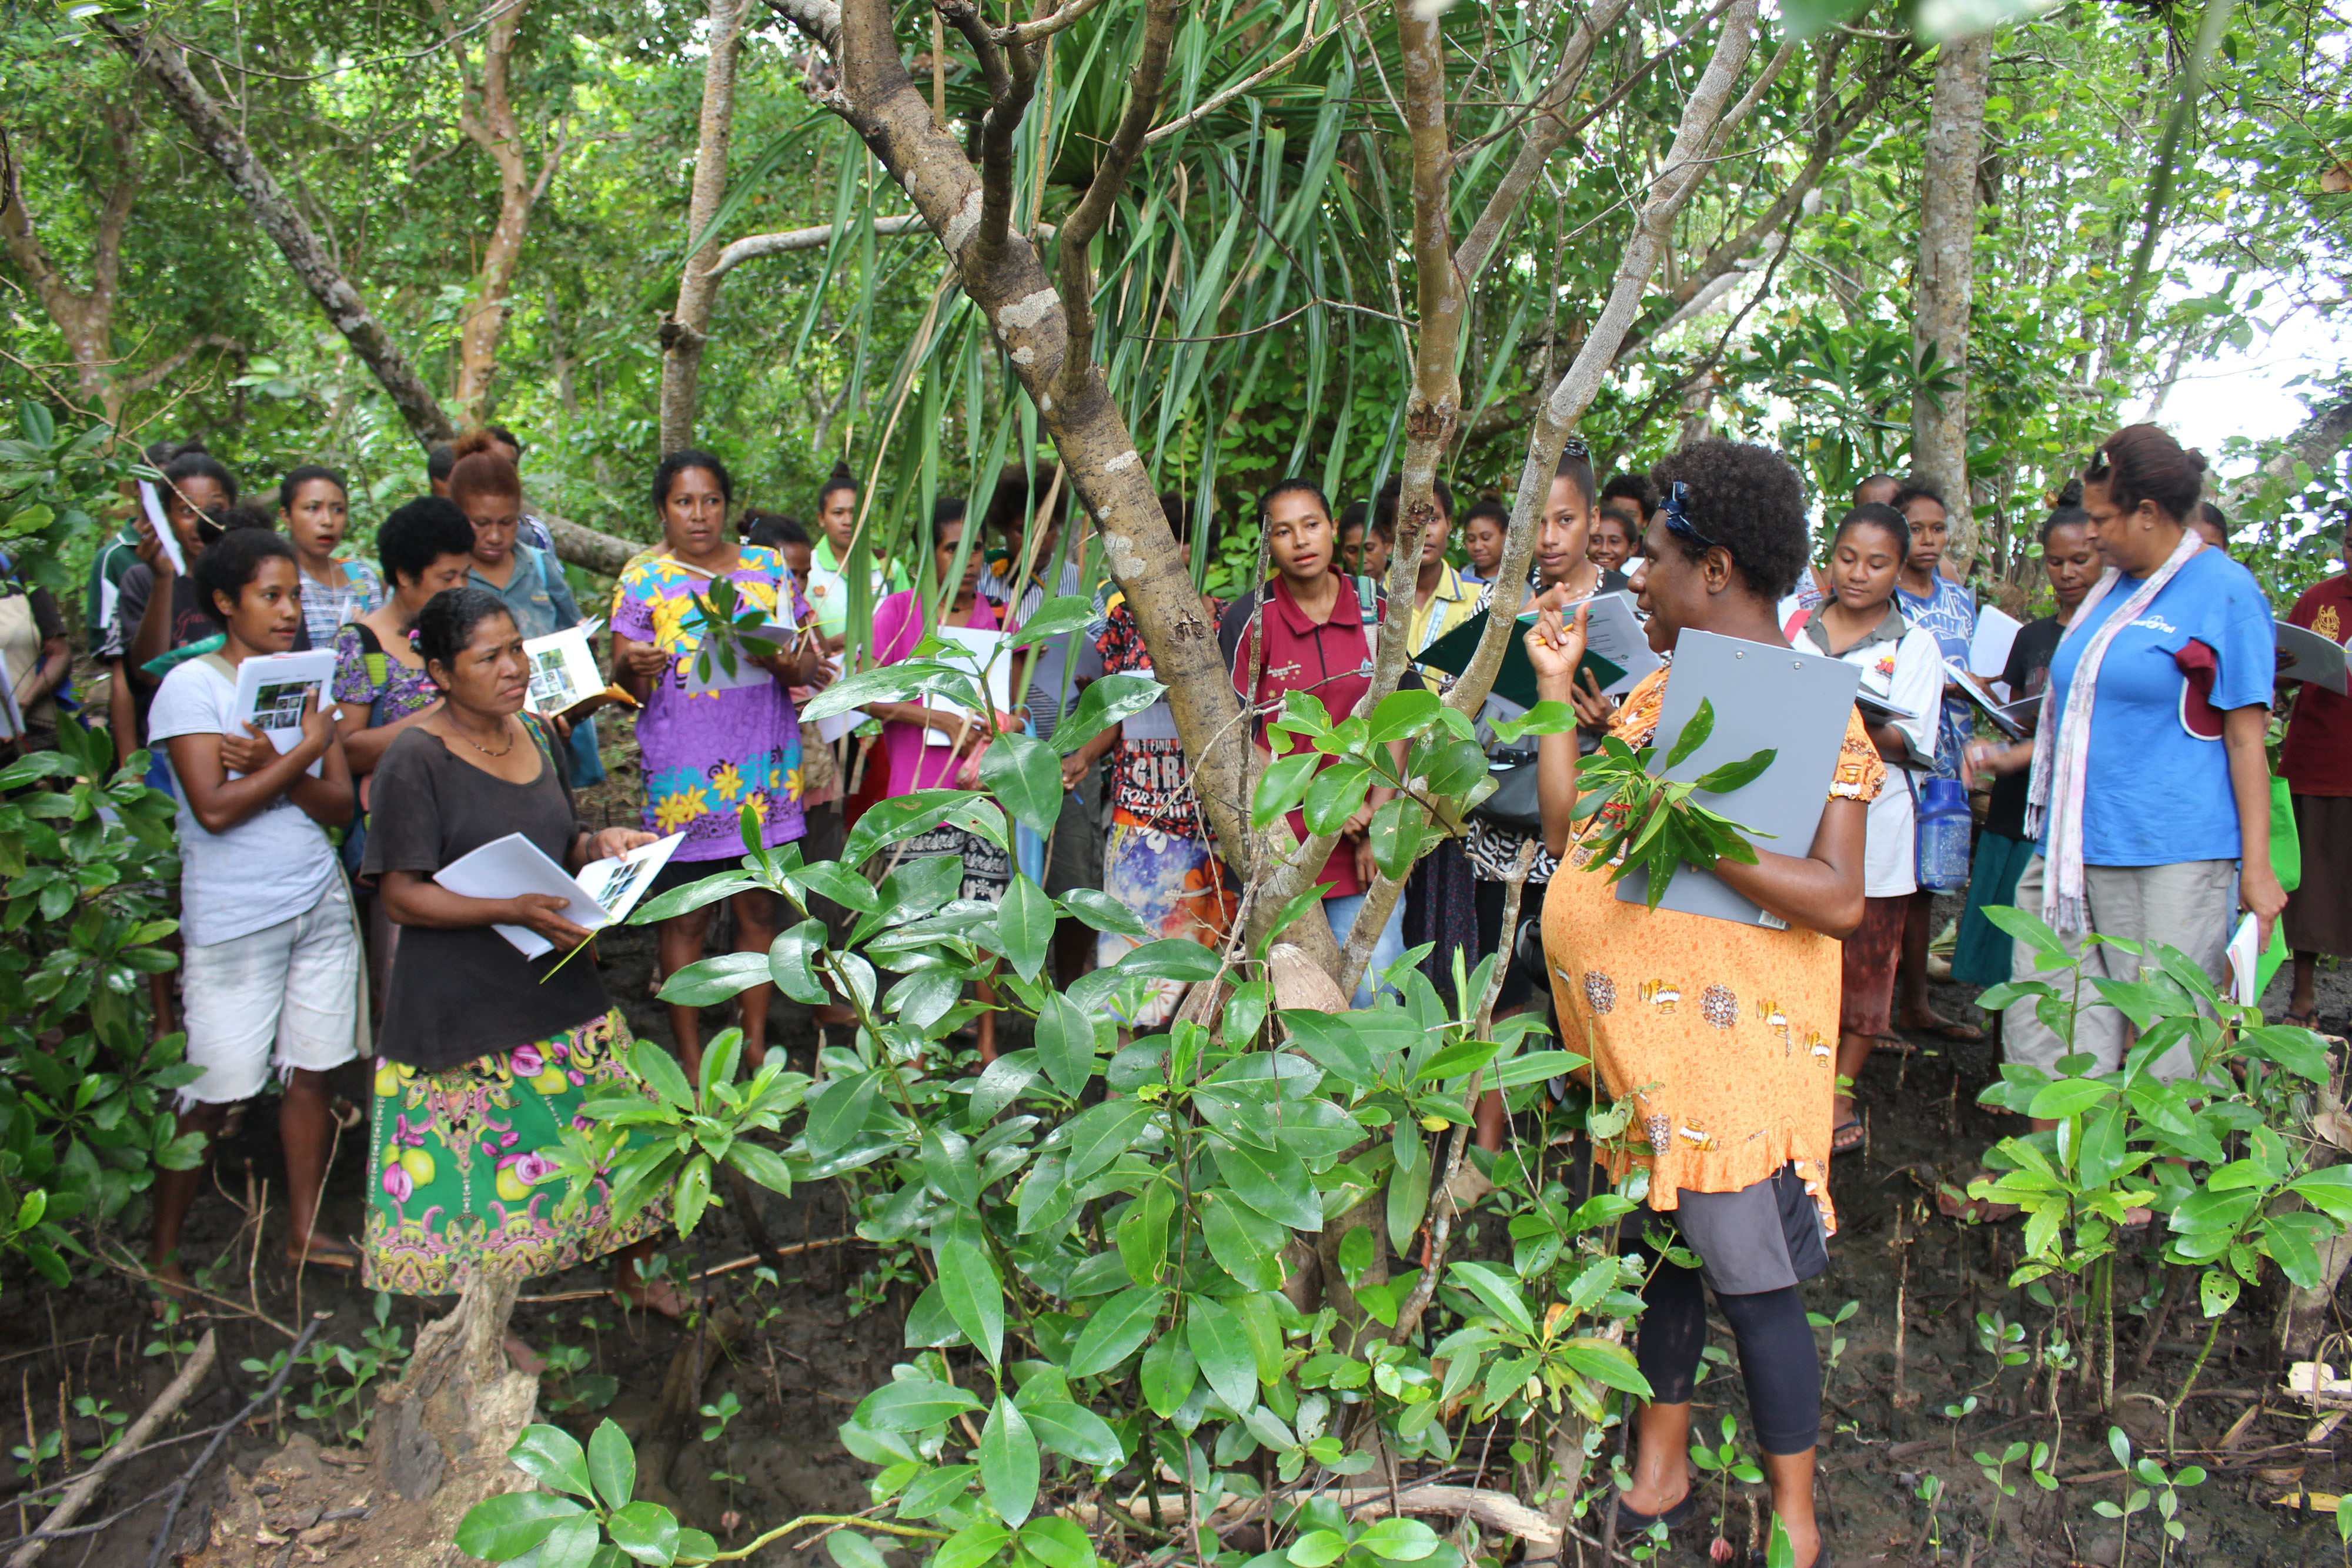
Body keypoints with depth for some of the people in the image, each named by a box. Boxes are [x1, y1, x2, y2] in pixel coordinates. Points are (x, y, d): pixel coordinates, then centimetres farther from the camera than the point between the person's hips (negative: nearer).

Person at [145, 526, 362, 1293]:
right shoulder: (192, 684, -6)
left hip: (320, 904, 5)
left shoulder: (306, 681, 9)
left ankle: (304, 1232, 21)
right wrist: (304, 752, -10)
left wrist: (271, 765, -15)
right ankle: (162, 1246, 15)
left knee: (311, 1073, 9)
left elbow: (339, 806, 2)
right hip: (233, 919, -5)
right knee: (213, 1092, -1)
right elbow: (214, 807, -16)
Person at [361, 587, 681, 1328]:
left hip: (557, 984, 7)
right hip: (461, 1003, -6)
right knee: (479, 1162, 3)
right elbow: (402, 894, -16)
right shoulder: (415, 759, -14)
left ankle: (631, 1272, 33)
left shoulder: (532, 736, 8)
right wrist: (511, 911, -27)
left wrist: (601, 843, -2)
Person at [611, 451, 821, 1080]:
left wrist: (784, 663, -14)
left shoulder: (767, 567, 10)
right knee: (684, 915, 1)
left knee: (759, 905, 7)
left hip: (764, 764, 3)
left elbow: (808, 667, 9)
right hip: (683, 769, -2)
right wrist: (634, 666, -25)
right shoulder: (644, 579, 2)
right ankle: (691, 1057, 11)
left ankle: (756, 1041, 18)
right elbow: (627, 688, -1)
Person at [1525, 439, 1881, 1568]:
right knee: (1655, 1251, 18)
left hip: (1725, 1039, -7)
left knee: (1752, 1282, 0)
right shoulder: (1657, 691, 14)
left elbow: (1840, 899, -16)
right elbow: (1567, 828, 11)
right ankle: (1660, 1475, 35)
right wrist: (1556, 687, 12)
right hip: (1628, 1031, 7)